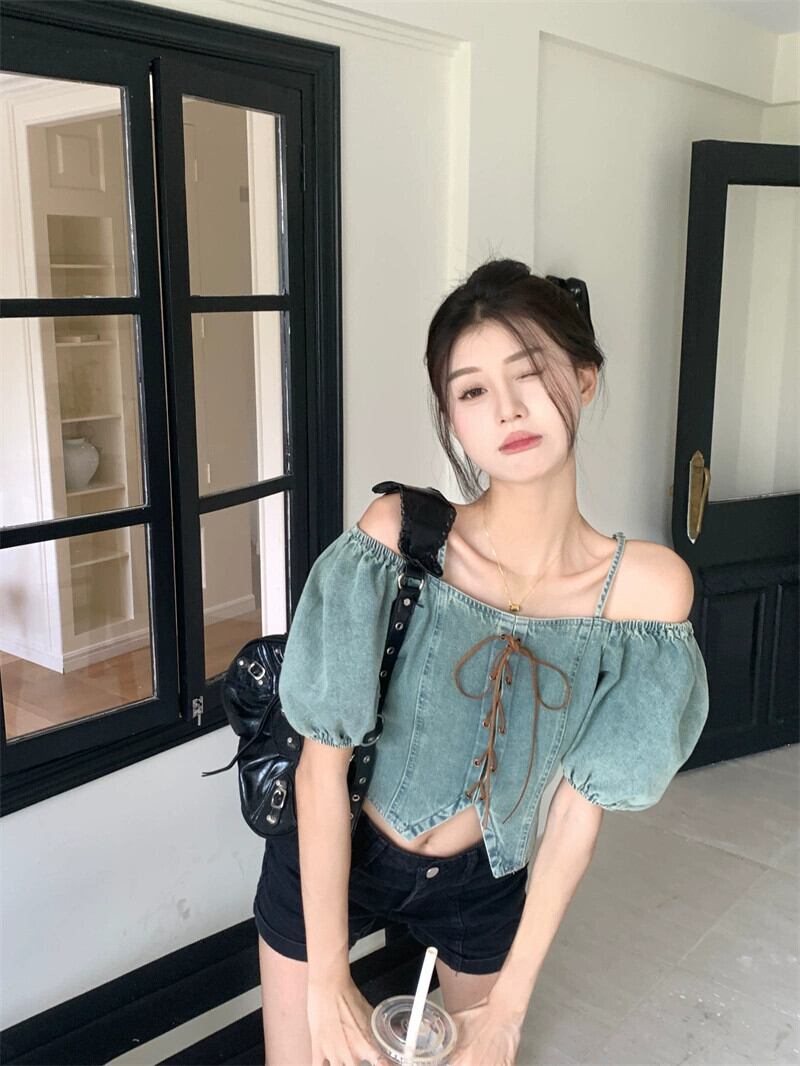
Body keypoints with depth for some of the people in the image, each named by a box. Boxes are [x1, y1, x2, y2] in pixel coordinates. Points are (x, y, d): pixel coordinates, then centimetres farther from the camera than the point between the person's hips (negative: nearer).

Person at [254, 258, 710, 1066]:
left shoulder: (648, 587, -19)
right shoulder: (396, 535, -25)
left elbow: (582, 805, -13)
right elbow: (324, 760, -20)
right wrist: (327, 980, -18)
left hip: (483, 882, 2)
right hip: (329, 865, -1)